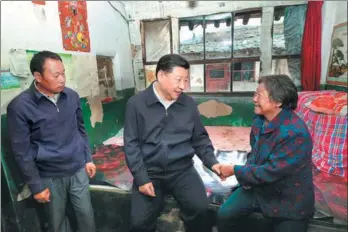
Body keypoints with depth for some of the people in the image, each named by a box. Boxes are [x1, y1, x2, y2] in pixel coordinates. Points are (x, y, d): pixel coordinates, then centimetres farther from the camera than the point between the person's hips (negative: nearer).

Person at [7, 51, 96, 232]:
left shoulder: (72, 96, -4)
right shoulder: (19, 106, -16)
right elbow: (22, 151, -11)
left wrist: (88, 159, 8)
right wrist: (36, 186, -7)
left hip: (78, 170, 3)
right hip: (50, 177, -2)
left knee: (86, 215, 16)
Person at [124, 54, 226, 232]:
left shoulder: (189, 104, 2)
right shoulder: (136, 103, -4)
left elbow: (200, 138, 10)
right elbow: (131, 144, -4)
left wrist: (212, 162, -4)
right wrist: (141, 178, -9)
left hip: (182, 170, 2)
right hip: (149, 172, -1)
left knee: (200, 209, -18)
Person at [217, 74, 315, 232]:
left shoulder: (295, 133, -29)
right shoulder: (260, 120, -5)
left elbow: (269, 173, -27)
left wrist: (235, 170, -17)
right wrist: (247, 174, -5)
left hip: (289, 199, -5)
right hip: (259, 187, 6)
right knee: (225, 215, -6)